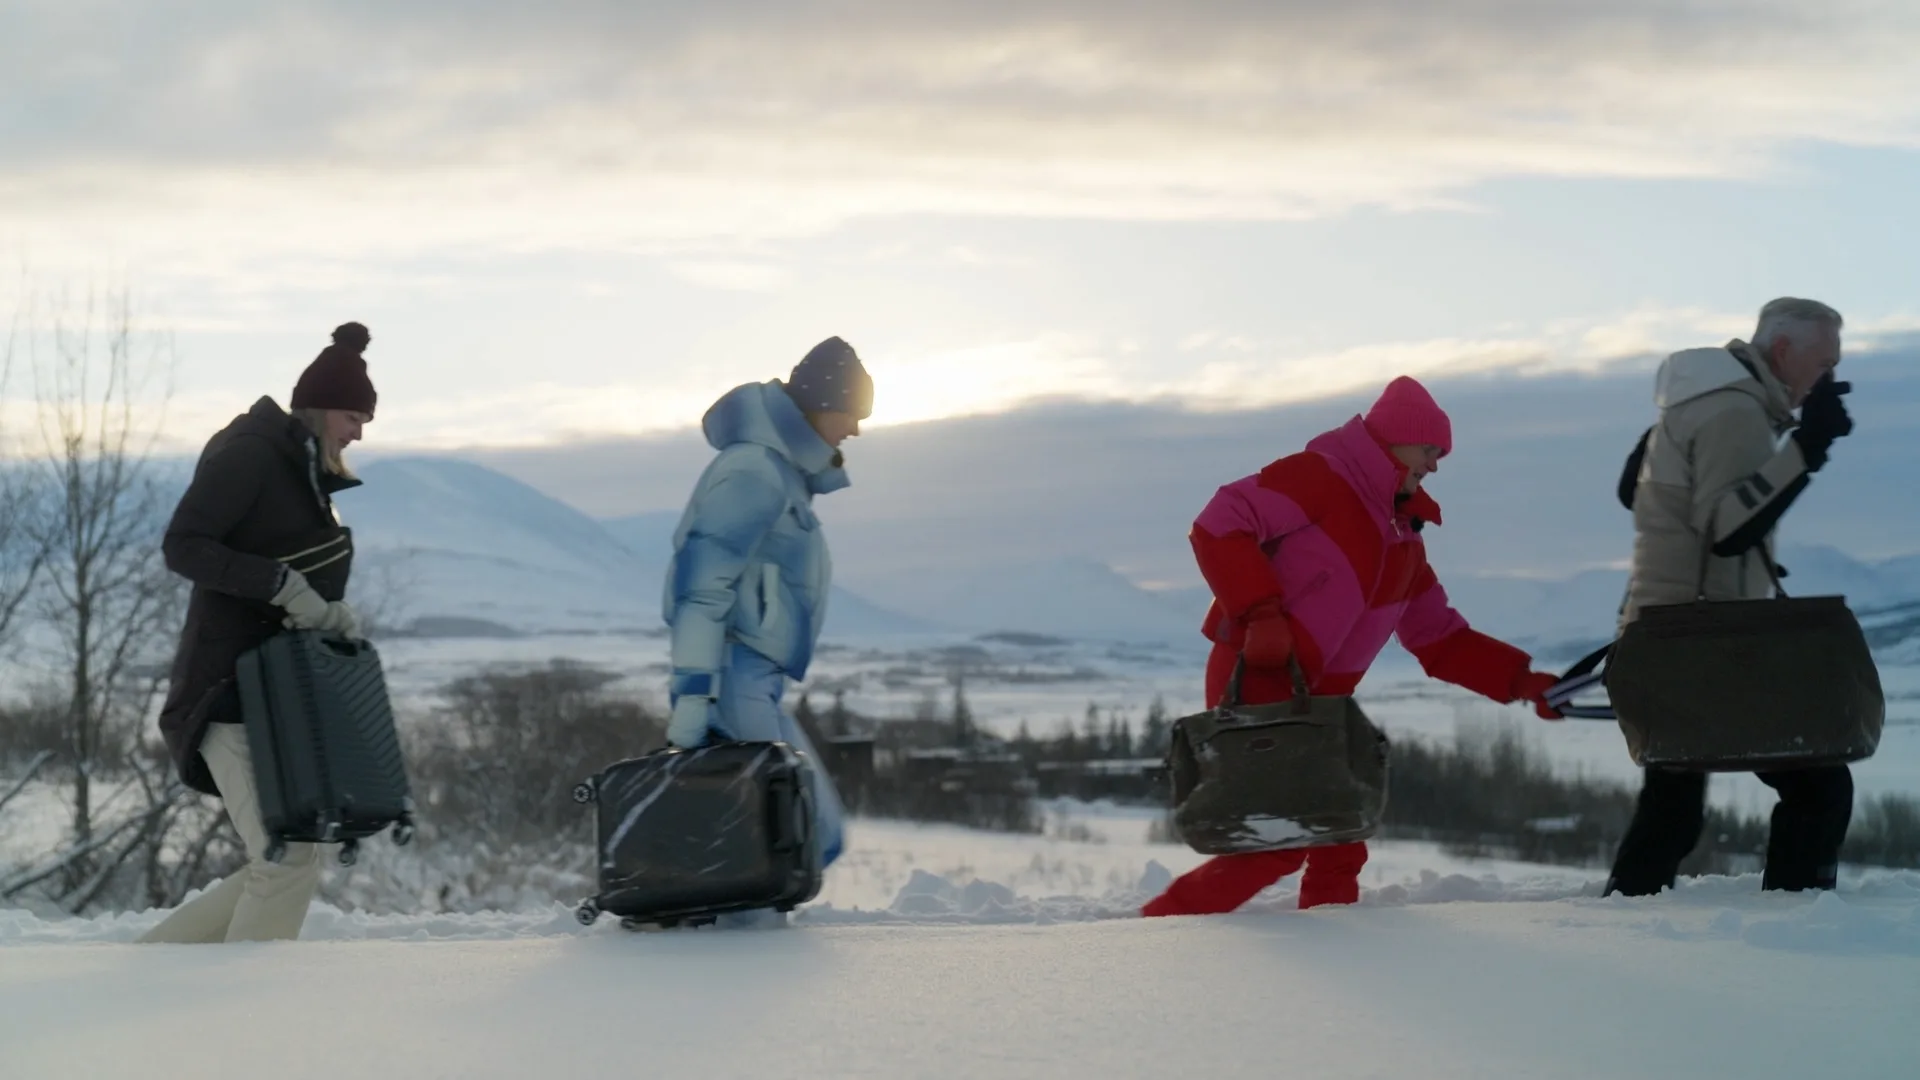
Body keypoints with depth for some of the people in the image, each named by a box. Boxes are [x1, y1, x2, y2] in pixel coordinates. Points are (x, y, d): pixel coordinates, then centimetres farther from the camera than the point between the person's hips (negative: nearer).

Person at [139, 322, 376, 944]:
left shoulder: (306, 473, 19)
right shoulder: (250, 456, -9)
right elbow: (182, 547, -18)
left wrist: (331, 615, -1)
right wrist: (282, 585, -24)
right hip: (229, 689, -10)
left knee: (280, 867, 9)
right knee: (287, 860, -16)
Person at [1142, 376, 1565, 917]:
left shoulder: (1403, 537, 18)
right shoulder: (1322, 477, -8)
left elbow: (1439, 639, 22)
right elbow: (1219, 525, -17)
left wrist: (1521, 680, 12)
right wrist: (1260, 612, -26)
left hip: (1315, 706, 9)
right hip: (1257, 685, -9)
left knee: (1337, 852, 8)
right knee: (1281, 841, -14)